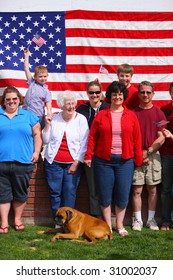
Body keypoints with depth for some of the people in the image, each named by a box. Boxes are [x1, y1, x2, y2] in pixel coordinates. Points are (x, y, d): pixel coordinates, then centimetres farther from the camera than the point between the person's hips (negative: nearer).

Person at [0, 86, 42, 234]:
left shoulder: (29, 116, 9)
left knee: (20, 193, 9)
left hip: (23, 162, 0)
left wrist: (36, 152, -1)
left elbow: (37, 135, 10)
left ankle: (18, 220, 24)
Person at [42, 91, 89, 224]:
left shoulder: (81, 119, -1)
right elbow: (46, 140, 7)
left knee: (70, 194, -5)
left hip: (73, 164, -2)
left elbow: (84, 143, -3)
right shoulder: (54, 118, 5)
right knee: (55, 193, 2)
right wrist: (47, 124, -4)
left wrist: (77, 163, -7)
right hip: (53, 163, 2)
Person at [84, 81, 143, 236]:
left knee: (123, 194, 4)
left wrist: (138, 158, 1)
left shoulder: (131, 116, 5)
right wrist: (89, 156, -4)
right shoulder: (101, 115, 3)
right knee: (105, 194, 5)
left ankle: (120, 225, 20)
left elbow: (137, 139, 5)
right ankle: (108, 225, 18)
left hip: (125, 161, 0)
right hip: (103, 161, 0)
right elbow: (92, 137, 3)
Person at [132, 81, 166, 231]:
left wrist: (148, 151, -9)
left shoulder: (159, 113, 4)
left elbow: (161, 138, 0)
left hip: (153, 155, 1)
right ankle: (138, 220, 11)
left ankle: (151, 219, 17)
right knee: (137, 189, 0)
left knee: (152, 189, 6)